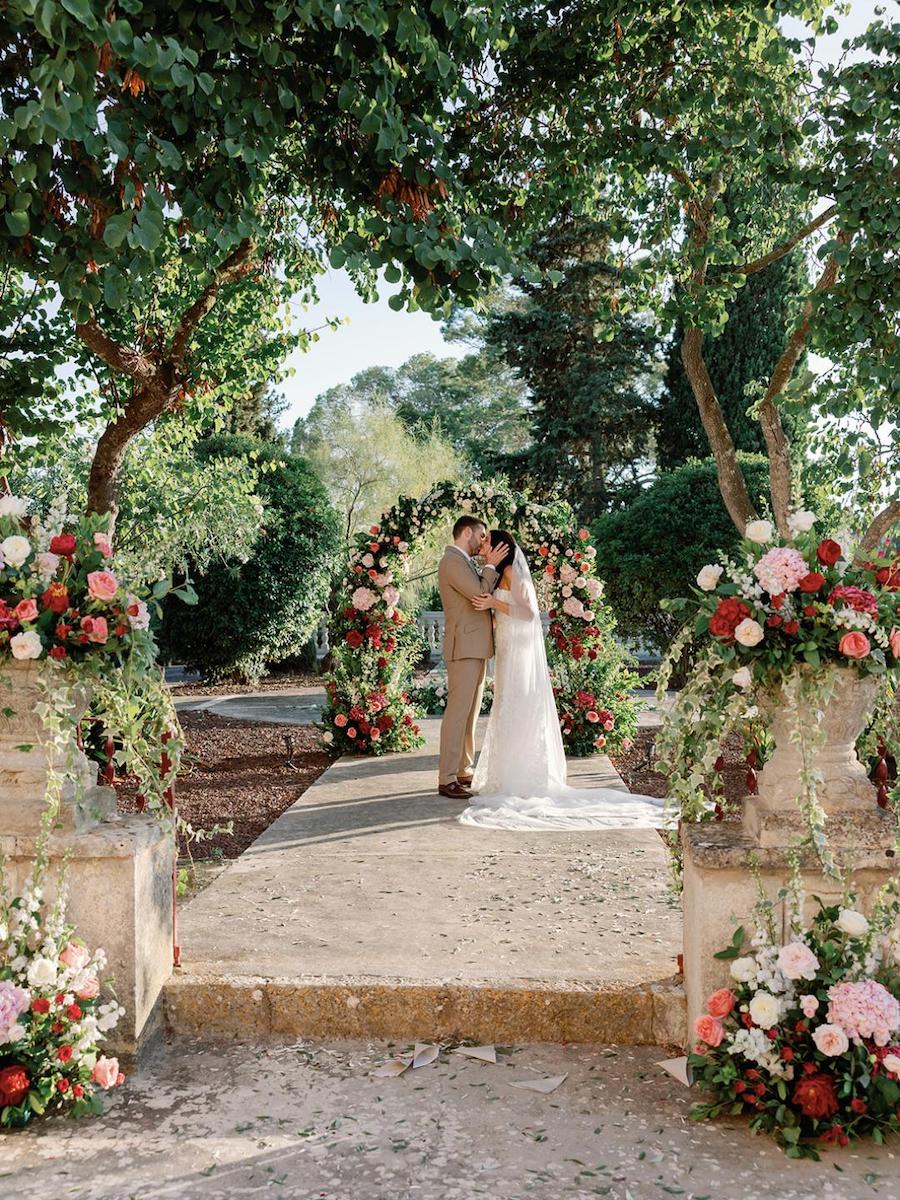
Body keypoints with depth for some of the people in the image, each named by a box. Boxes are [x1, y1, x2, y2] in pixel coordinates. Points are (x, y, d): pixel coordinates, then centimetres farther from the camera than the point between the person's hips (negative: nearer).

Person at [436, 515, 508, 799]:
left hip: (476, 648, 10)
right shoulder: (453, 561, -11)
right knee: (458, 712, -11)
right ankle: (447, 779, -9)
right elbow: (481, 592, -18)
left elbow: (484, 591, 18)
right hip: (464, 648, -10)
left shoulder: (465, 563, 21)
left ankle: (463, 770, 19)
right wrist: (491, 564, -5)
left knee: (470, 713, 12)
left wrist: (489, 565, 8)